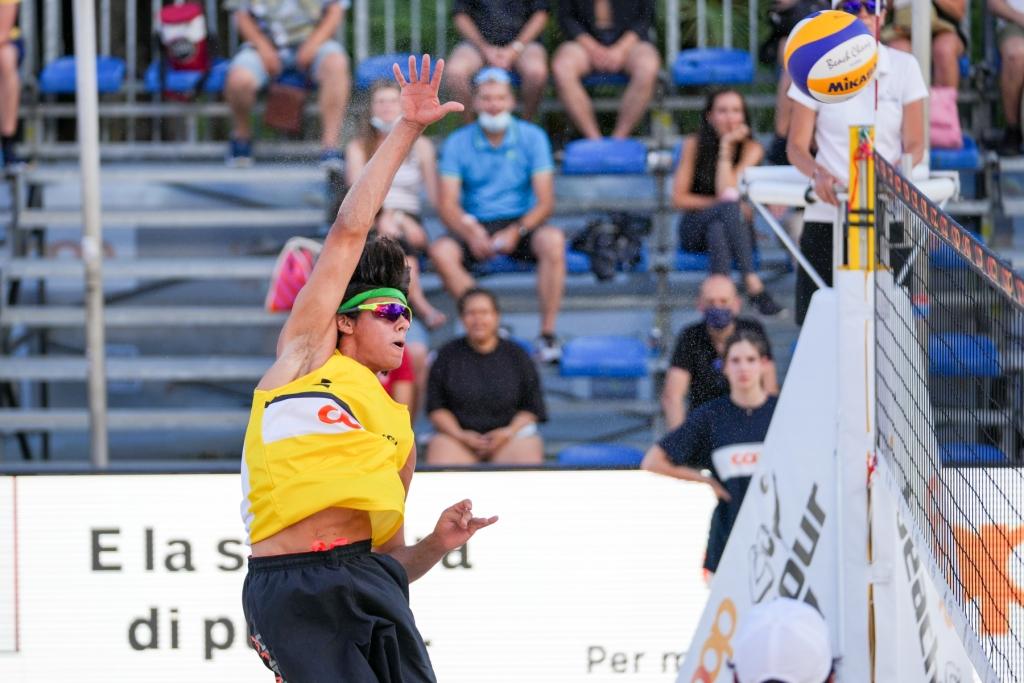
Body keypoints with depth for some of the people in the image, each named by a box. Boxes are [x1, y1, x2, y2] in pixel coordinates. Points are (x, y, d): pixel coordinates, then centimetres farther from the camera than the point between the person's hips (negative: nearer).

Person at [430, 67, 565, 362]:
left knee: (553, 240, -33)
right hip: (475, 225, 1)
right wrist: (469, 232, -27)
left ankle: (547, 335, -28)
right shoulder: (457, 143, 2)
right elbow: (447, 204, -5)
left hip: (521, 224, -1)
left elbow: (545, 201, -6)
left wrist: (517, 232, -24)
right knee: (441, 251, -31)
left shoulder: (532, 137, 1)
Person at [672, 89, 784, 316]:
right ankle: (753, 285, -51)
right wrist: (724, 204, -12)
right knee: (728, 207, -35)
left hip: (735, 229, 0)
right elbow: (679, 198, -3)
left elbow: (726, 191, -15)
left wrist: (726, 146, -14)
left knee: (717, 228, -37)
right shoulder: (694, 144, 0)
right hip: (695, 230, 0)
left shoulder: (751, 148, -1)